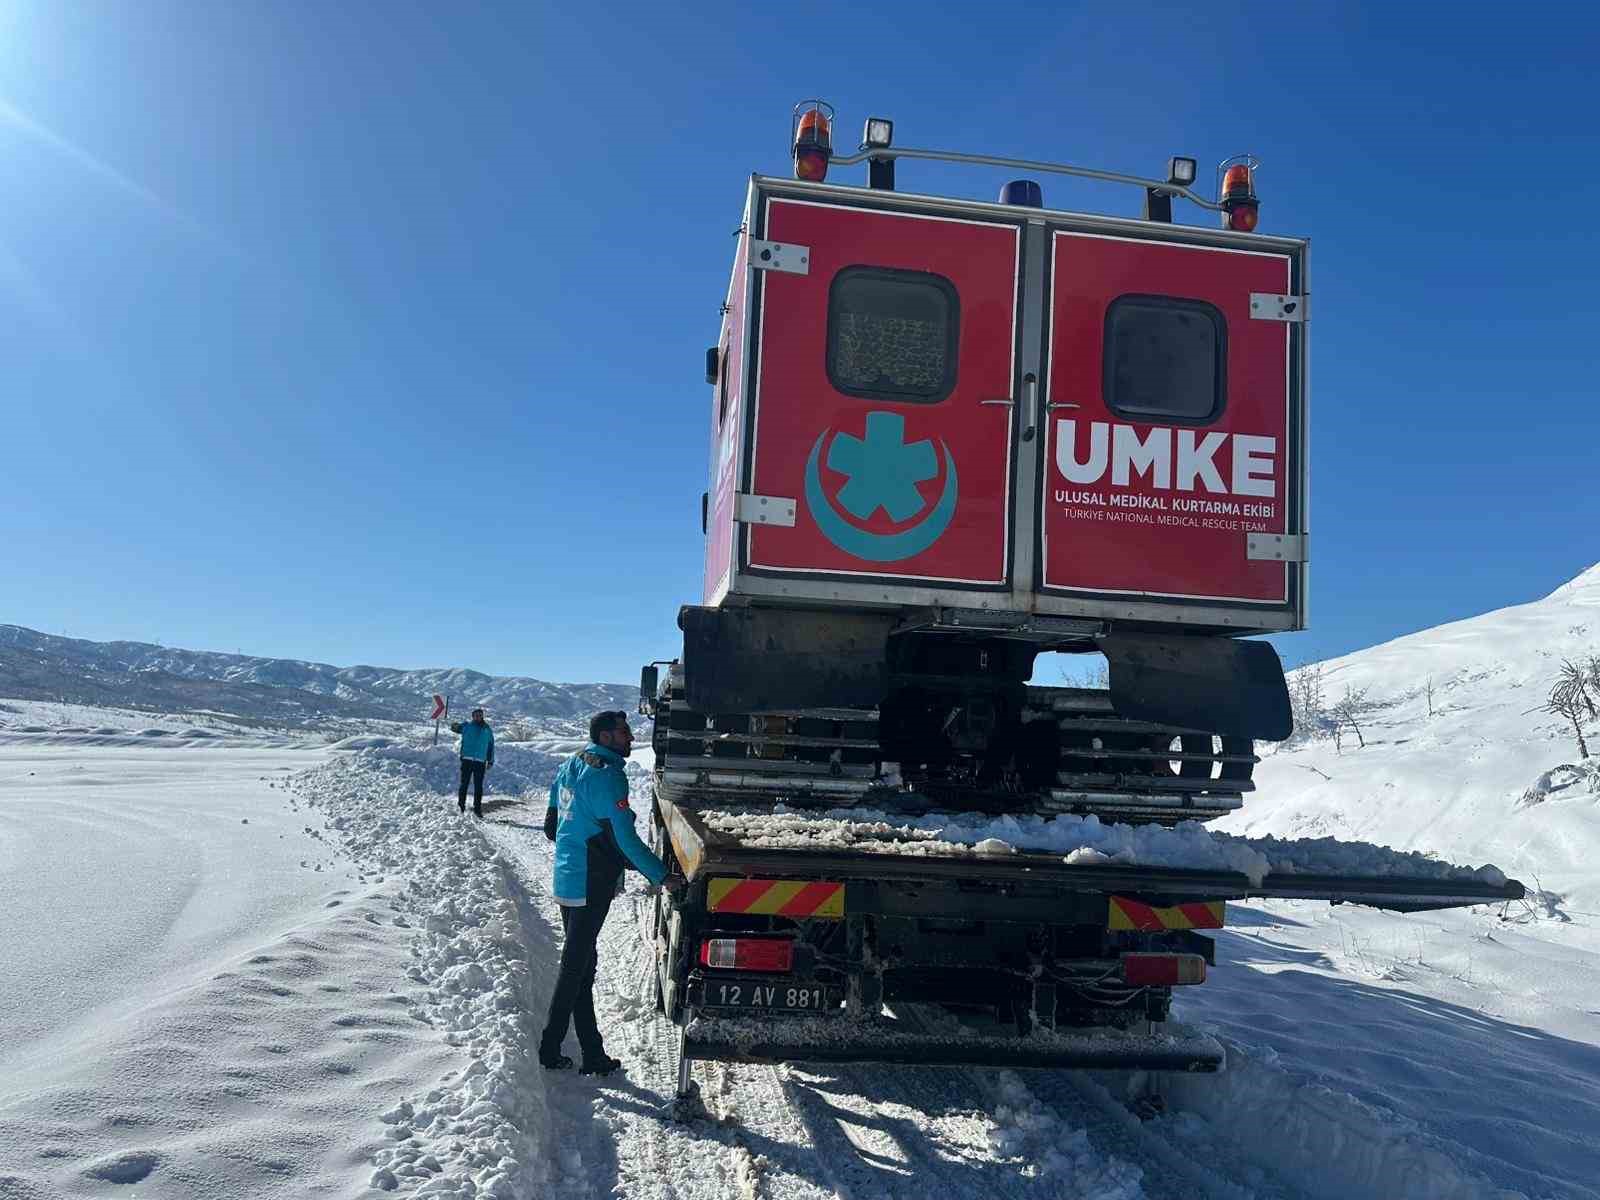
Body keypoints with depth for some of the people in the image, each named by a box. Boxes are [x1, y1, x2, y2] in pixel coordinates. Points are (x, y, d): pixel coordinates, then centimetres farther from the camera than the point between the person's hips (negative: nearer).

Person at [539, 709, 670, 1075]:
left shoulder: (570, 766, 9)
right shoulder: (607, 775, -18)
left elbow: (551, 826, 16)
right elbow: (625, 839, -20)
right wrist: (660, 875, -12)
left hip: (568, 878, 9)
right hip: (591, 886, -9)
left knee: (581, 964, 12)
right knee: (575, 966, 2)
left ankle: (593, 1055, 19)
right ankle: (550, 1050, 11)